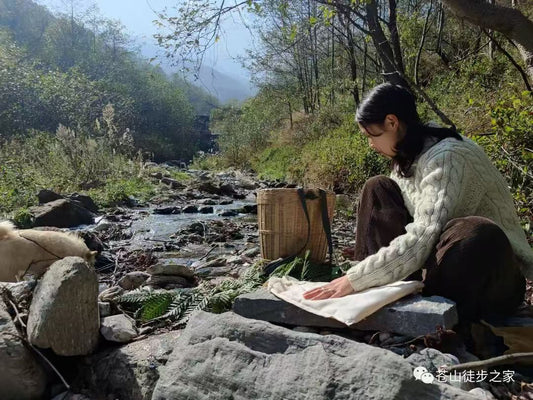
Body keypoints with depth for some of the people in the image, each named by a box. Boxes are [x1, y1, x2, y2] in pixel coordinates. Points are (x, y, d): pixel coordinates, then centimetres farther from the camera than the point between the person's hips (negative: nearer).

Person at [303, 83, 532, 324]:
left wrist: (355, 280, -32)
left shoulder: (446, 156, -24)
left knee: (473, 233, -42)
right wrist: (357, 277, -3)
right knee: (378, 189, -2)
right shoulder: (408, 157, 2)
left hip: (494, 264, -7)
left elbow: (422, 240, -34)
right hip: (447, 253, 7)